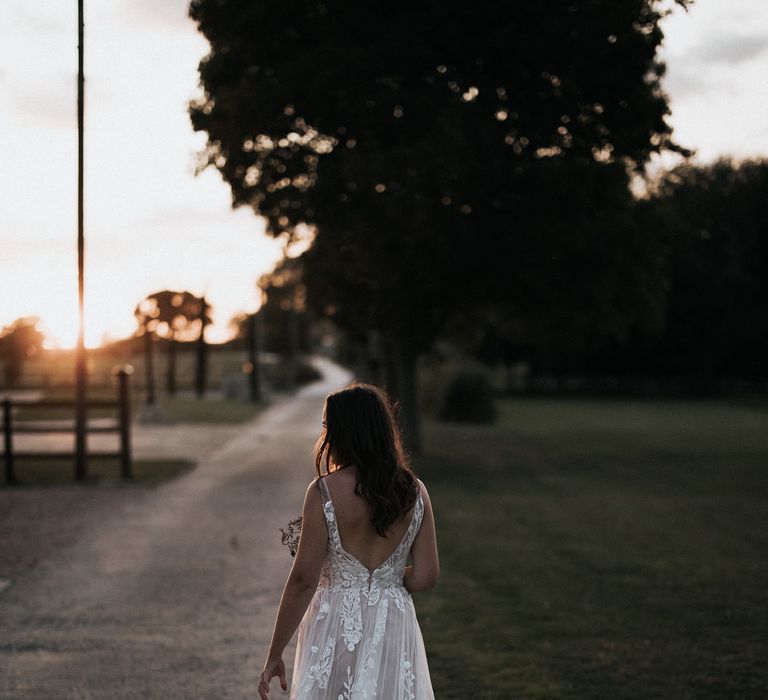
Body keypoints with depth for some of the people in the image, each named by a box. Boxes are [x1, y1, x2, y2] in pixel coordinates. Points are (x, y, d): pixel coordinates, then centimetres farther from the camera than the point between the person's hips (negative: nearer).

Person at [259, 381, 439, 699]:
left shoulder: (324, 492, -13)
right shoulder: (415, 491, -2)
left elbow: (303, 579, -13)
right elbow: (426, 576, 0)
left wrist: (275, 654, -5)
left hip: (336, 626, -3)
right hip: (395, 626, 3)